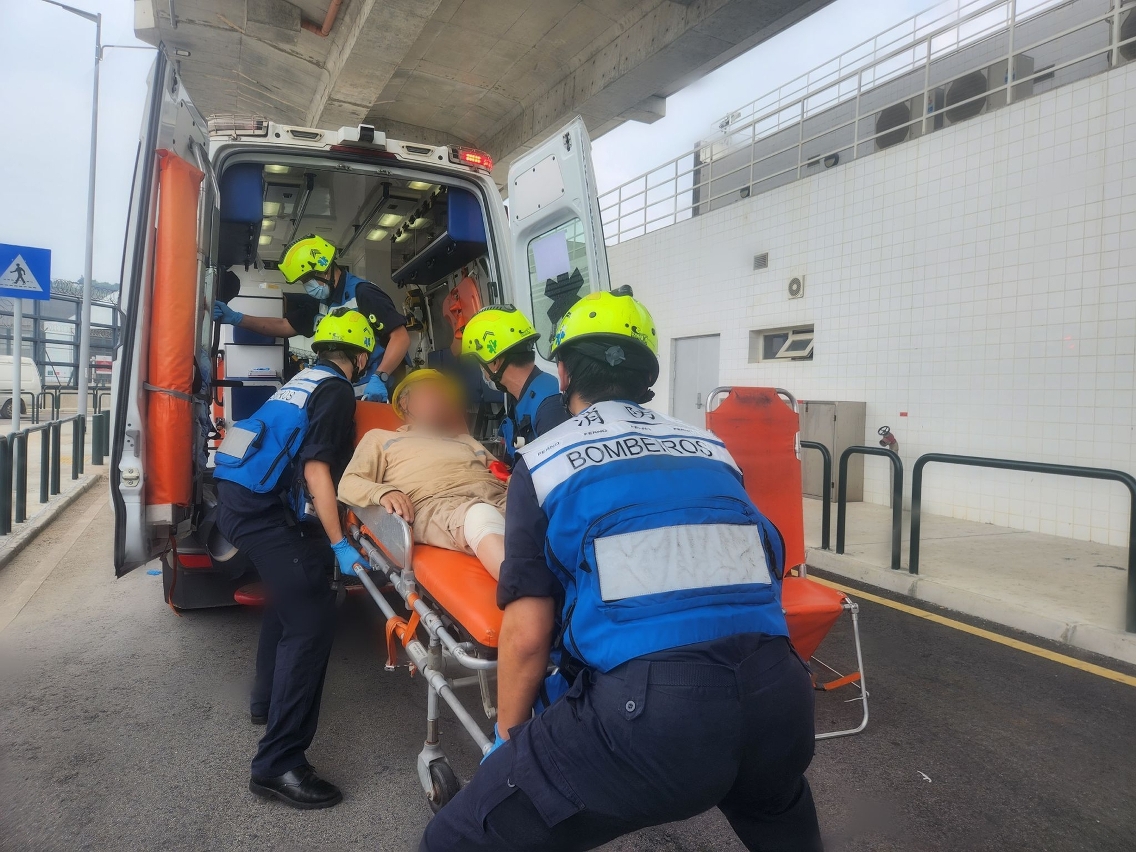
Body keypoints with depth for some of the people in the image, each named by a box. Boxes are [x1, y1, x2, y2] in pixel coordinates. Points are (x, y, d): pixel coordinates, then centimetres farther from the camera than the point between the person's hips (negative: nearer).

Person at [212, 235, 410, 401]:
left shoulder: (363, 294, -13)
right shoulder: (321, 303, 15)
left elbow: (401, 337, -20)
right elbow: (285, 326, 21)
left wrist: (379, 378, -29)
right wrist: (236, 318, 11)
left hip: (370, 394, -8)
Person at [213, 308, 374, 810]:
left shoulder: (308, 378, 17)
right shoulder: (337, 391, -9)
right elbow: (316, 470, -19)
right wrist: (338, 545, -19)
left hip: (243, 500, 11)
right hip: (264, 511, -11)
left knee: (290, 594, 28)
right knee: (312, 618, -14)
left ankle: (268, 700, 46)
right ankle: (278, 764, -12)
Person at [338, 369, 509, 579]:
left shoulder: (464, 439, 40)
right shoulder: (381, 437, 31)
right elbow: (348, 484, 15)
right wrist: (383, 492, -9)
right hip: (438, 502, -4)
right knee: (482, 516, -42)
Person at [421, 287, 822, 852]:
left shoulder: (544, 460, 8)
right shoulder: (710, 448, 19)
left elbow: (526, 633, 3)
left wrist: (508, 737, 21)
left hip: (650, 705, -5)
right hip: (777, 694, 6)